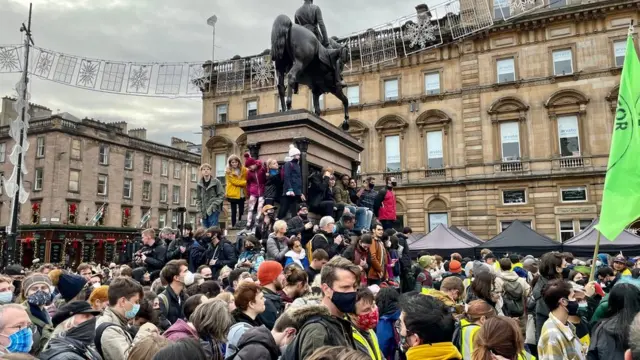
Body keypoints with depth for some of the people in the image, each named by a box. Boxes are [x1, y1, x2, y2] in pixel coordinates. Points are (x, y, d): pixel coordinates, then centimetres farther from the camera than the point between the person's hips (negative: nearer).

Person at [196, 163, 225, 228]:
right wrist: (199, 210, 3)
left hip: (214, 211, -4)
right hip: (204, 211, 4)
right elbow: (198, 198, 13)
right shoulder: (199, 184, 8)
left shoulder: (216, 182, -3)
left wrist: (213, 205, -13)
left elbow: (222, 195, -5)